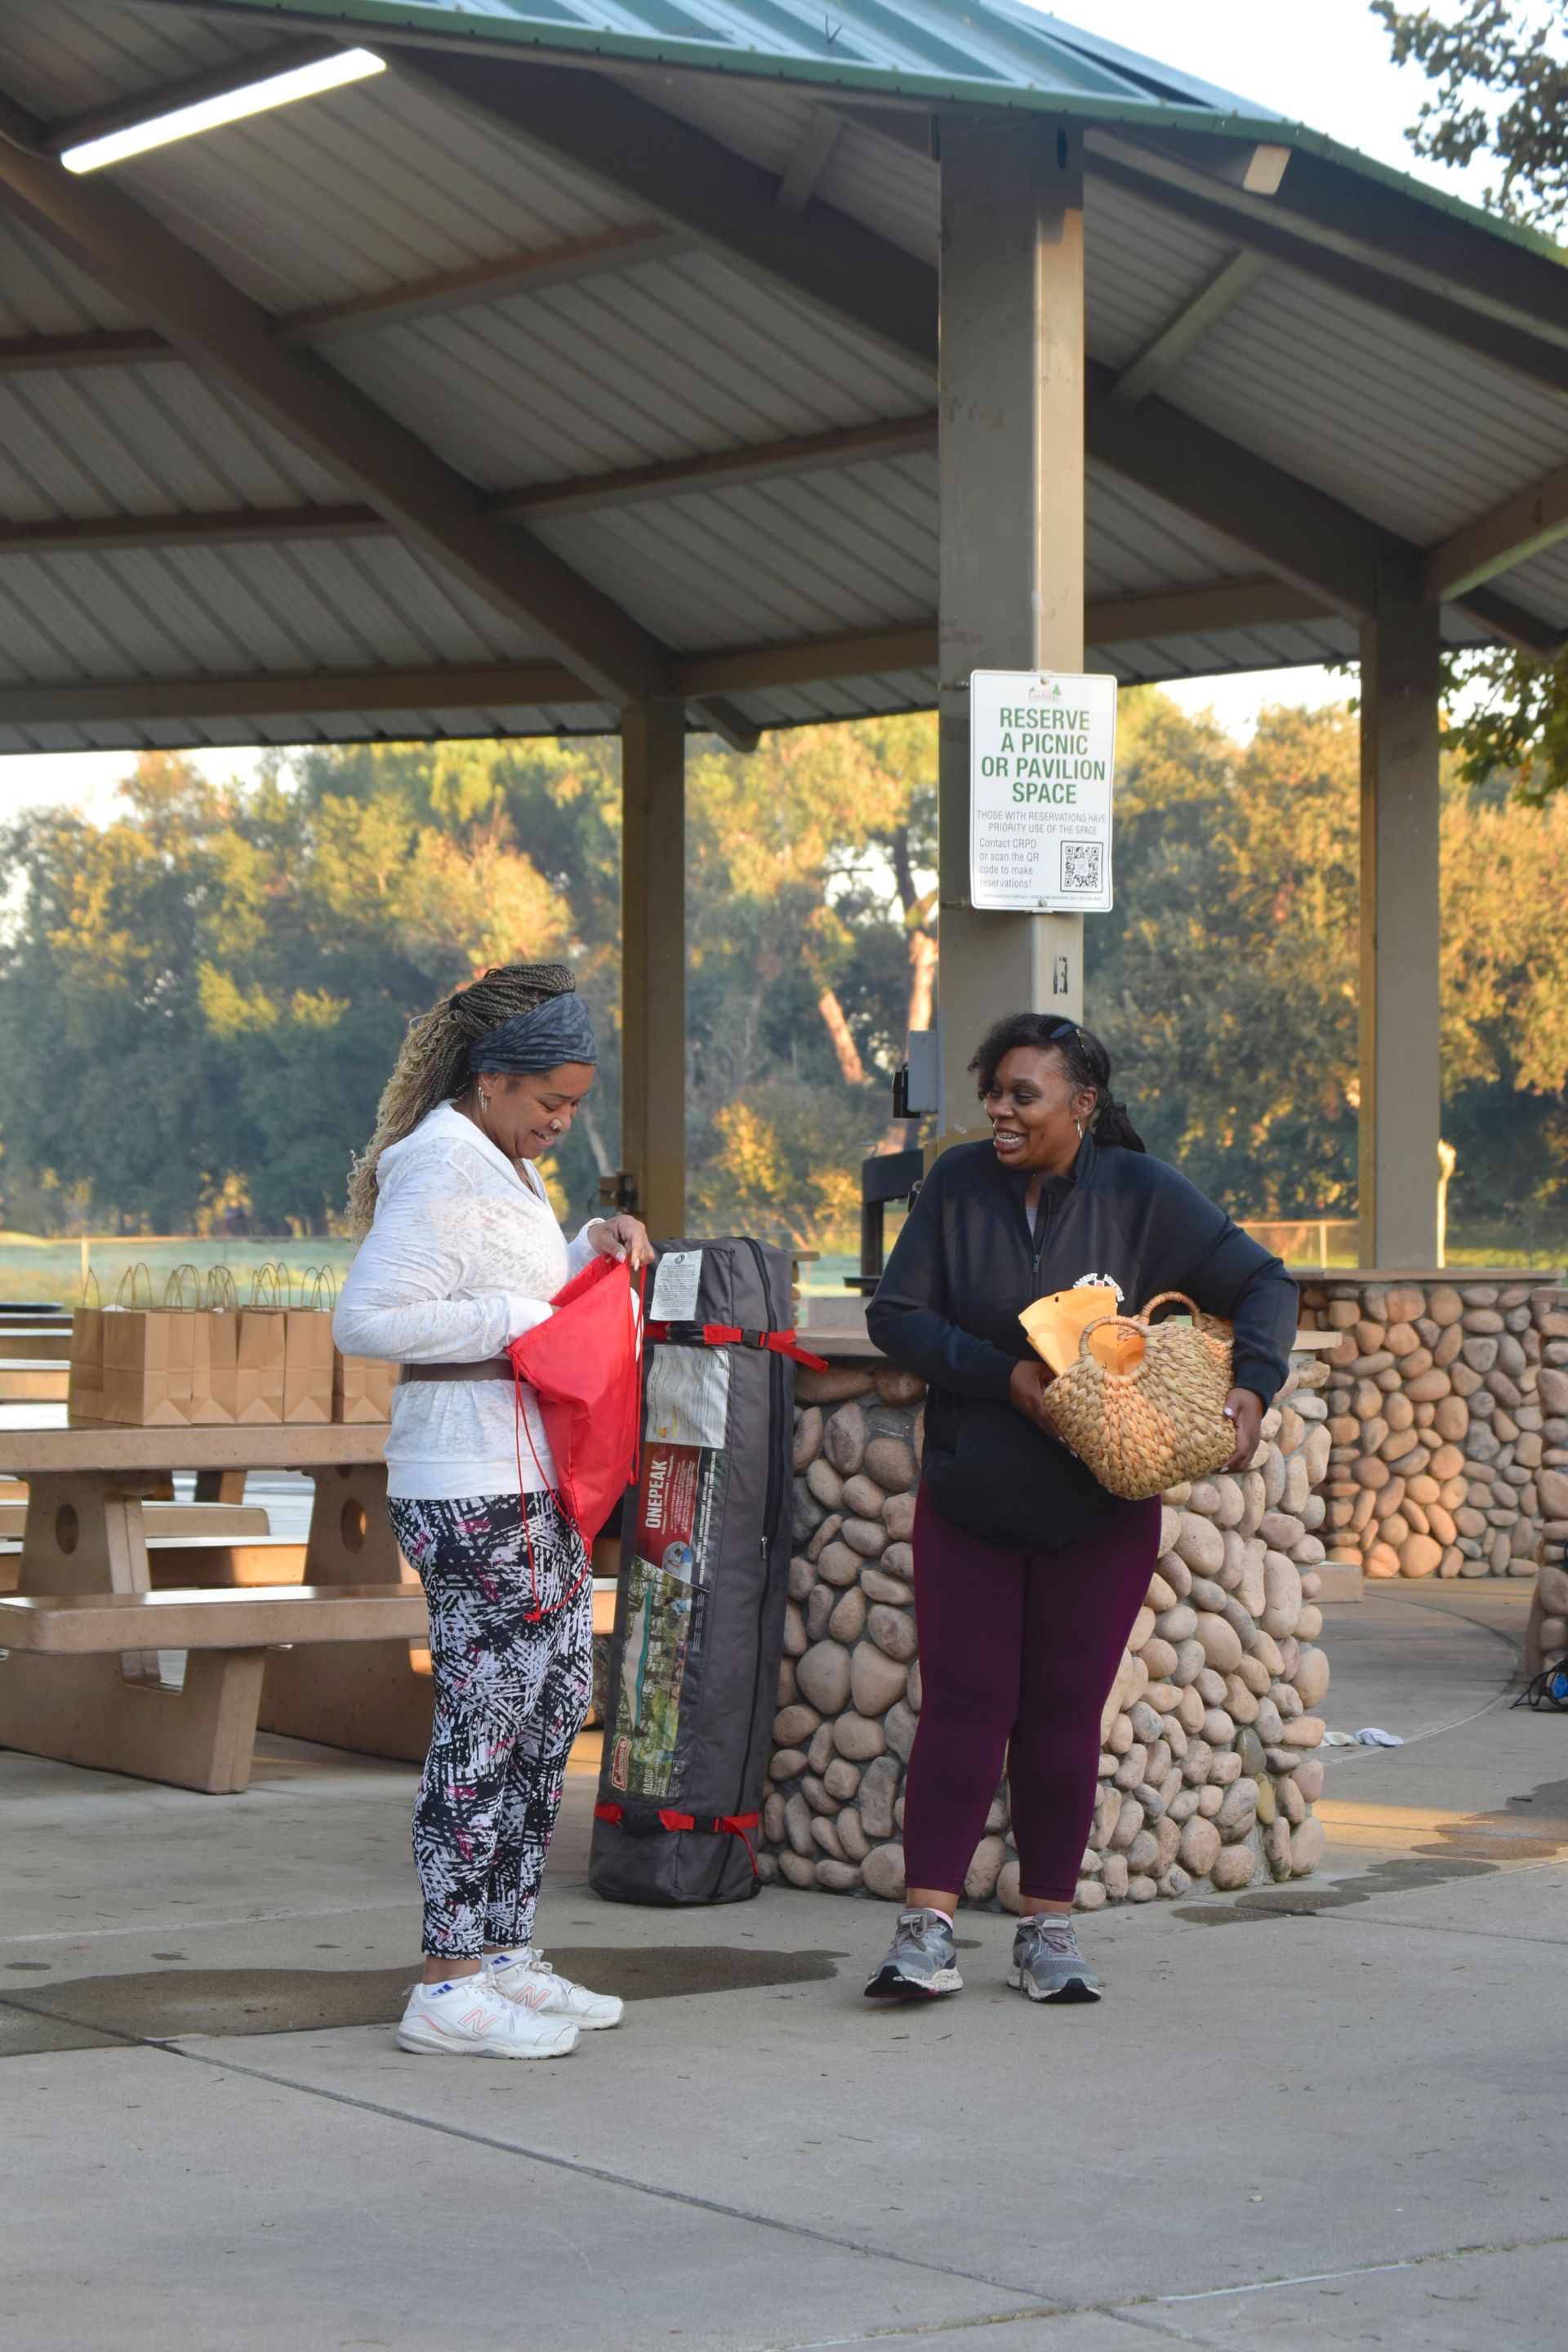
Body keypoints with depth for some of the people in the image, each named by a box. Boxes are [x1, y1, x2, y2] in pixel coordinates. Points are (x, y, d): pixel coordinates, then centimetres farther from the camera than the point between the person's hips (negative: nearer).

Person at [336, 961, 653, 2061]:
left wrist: (595, 1245, 10)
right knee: (487, 1720, -8)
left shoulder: (504, 1166, 18)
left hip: (536, 1486, 10)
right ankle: (451, 1987, -2)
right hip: (476, 1495, -10)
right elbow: (368, 1318, -20)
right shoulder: (439, 1168, -13)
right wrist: (517, 1321, -18)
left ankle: (506, 1954, 21)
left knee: (558, 1702, 12)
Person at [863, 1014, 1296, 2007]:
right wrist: (1006, 1375, -17)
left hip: (1101, 1507, 0)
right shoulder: (959, 1183, -4)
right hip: (969, 1502, 0)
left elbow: (1264, 1284, -1)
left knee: (1065, 1711, 4)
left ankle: (1049, 1925, 12)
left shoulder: (1143, 1196, -6)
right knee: (963, 1704, -3)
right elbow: (896, 1315, -5)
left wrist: (1251, 1388, -18)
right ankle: (928, 1926, -3)